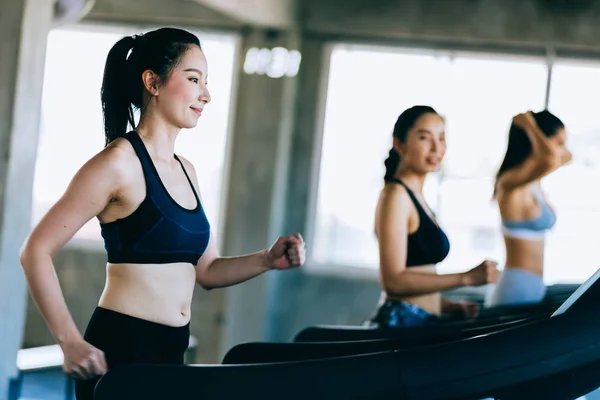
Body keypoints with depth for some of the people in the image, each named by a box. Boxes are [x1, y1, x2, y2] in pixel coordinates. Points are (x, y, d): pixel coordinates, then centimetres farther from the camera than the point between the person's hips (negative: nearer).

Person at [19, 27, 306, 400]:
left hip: (171, 348, 8)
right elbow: (37, 250, -14)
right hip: (120, 347, -8)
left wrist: (267, 260, 0)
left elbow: (206, 270, 17)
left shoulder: (185, 171, 12)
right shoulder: (119, 162, -12)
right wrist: (70, 341, -19)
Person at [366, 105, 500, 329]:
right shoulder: (396, 194, -10)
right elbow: (393, 280, -20)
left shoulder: (415, 196, 15)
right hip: (401, 322, -9)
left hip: (422, 323, 9)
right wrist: (467, 278, -20)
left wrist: (448, 306, 9)